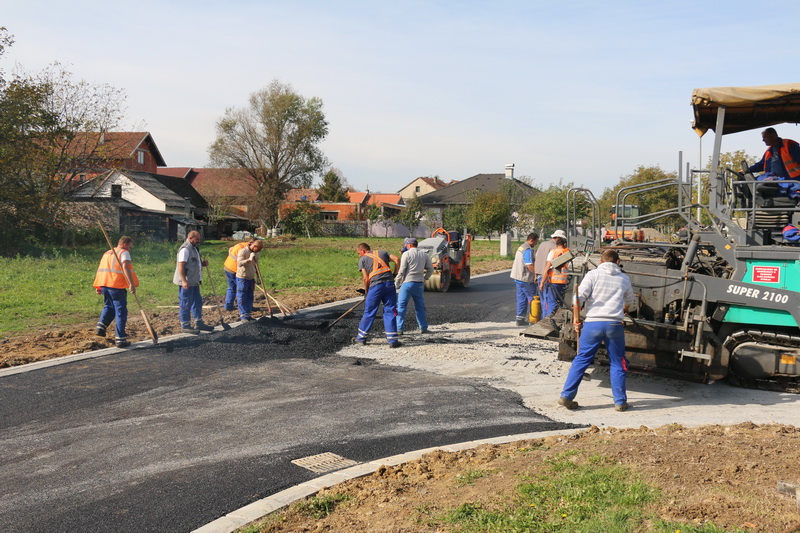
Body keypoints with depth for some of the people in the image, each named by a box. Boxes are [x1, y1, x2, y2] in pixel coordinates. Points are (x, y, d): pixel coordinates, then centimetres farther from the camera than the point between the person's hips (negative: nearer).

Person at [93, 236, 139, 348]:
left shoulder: (107, 253, 20)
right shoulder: (124, 252, -3)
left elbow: (101, 269, 21)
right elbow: (125, 267, -20)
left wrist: (98, 287, 24)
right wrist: (131, 284, -27)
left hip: (104, 285, 7)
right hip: (117, 286, -7)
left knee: (108, 306, 28)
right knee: (121, 312, -1)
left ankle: (100, 326, 13)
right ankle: (120, 339, -1)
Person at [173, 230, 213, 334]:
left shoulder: (194, 248, 17)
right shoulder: (185, 249, -15)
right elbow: (181, 266, -23)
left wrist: (203, 263, 8)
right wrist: (184, 281, -29)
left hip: (194, 282, 10)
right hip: (186, 283, -10)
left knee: (197, 302, 15)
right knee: (185, 304, -2)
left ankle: (199, 323, 25)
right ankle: (185, 326, 4)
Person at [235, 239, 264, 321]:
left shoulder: (256, 253, 8)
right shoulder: (243, 251, -15)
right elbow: (239, 263, -28)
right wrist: (249, 259, -38)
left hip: (251, 278, 7)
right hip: (242, 278, -7)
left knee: (250, 297, 10)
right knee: (242, 298, -2)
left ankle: (248, 314, 18)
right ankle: (243, 316, 4)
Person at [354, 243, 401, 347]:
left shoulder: (362, 259, 11)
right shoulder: (382, 253, 21)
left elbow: (365, 278, 2)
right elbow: (397, 259, 8)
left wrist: (366, 292, 13)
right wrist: (394, 274, 17)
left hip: (376, 286, -3)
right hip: (390, 283, 3)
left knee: (369, 312, 8)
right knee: (390, 311, 6)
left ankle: (361, 337, 20)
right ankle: (392, 340, 5)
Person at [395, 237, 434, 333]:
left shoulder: (406, 254, -6)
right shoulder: (424, 255, 10)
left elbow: (401, 271, -8)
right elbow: (430, 270, 12)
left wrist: (397, 283, 0)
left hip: (407, 283, -5)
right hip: (420, 284, 5)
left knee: (401, 306, 0)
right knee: (420, 307, 15)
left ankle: (399, 329, -4)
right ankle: (424, 328, 19)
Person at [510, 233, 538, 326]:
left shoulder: (521, 247, 16)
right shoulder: (528, 250, -17)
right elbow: (529, 265, -24)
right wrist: (537, 274, -16)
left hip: (518, 277, 10)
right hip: (525, 278, -10)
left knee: (521, 298, 11)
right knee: (533, 297, -1)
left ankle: (520, 319, 12)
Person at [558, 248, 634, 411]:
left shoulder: (593, 274, 3)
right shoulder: (624, 279, 13)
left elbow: (579, 297, -8)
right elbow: (629, 302, 30)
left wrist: (576, 320, 1)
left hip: (593, 323, -1)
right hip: (614, 324, 1)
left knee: (581, 360, 6)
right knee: (618, 364, 13)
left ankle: (566, 397, 6)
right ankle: (620, 401, 16)